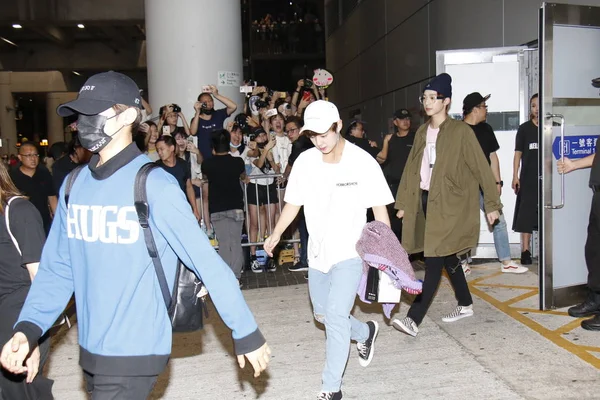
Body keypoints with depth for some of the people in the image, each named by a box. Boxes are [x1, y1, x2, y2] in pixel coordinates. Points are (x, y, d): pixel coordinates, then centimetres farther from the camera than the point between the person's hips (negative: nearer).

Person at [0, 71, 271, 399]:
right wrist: (28, 328, -8)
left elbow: (207, 262, -17)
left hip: (134, 354, -6)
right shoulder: (74, 185, 2)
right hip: (89, 349, 6)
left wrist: (246, 333, -15)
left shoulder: (153, 185, -16)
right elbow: (56, 267, 5)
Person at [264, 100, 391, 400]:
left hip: (350, 252, -5)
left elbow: (379, 209, -9)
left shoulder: (362, 162, -15)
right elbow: (293, 202, 3)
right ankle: (365, 332, 46)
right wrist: (276, 234, -11)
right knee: (322, 314, 17)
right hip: (318, 251, 5)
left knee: (336, 315, -12)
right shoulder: (304, 161, -6)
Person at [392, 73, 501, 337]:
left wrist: (492, 204, -7)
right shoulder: (422, 132, 12)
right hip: (426, 200, 7)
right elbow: (411, 168, 13)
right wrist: (403, 203, 12)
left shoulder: (460, 131, -7)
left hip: (450, 204, -7)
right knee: (446, 257, 15)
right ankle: (466, 305, 32)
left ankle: (413, 319, -11)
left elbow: (481, 167, -6)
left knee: (434, 261, -9)